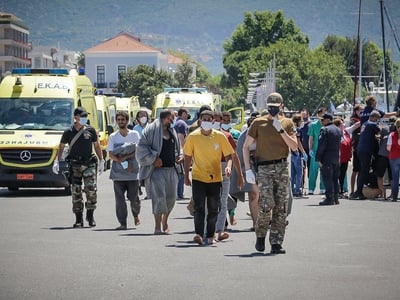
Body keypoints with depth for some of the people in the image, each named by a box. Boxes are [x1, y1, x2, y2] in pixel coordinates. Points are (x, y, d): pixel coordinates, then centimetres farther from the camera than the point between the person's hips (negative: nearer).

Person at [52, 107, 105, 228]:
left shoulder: (91, 130, 6)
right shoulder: (68, 132, 4)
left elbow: (97, 146, 15)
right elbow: (61, 147, 10)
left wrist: (101, 161, 11)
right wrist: (56, 161, 1)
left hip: (89, 164, 0)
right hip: (74, 165, 0)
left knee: (91, 189, -13)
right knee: (76, 192, 1)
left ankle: (90, 214, 5)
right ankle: (79, 219, 8)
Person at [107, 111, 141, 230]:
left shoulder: (134, 134, 4)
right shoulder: (113, 137, 8)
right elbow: (111, 154, 0)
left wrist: (125, 157, -15)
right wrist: (121, 162, -15)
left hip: (133, 172, -1)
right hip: (118, 173, 1)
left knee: (133, 198, 3)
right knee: (119, 199, -4)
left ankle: (136, 215, 32)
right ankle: (122, 223, -1)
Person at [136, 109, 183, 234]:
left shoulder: (172, 131, 16)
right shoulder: (152, 130, -7)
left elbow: (177, 148, 28)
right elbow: (142, 147, -12)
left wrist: (179, 156, 7)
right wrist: (153, 159, -17)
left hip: (171, 169, 7)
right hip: (157, 169, -7)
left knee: (171, 197, 10)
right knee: (159, 197, -11)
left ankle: (164, 221, 32)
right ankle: (157, 227, -5)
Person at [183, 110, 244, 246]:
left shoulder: (220, 137, -3)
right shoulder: (193, 137, -2)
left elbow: (228, 155, 2)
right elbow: (188, 157, 8)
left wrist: (228, 166, -18)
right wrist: (186, 176, 8)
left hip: (215, 178, 1)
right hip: (198, 178, -1)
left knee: (213, 209, 7)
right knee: (199, 207, -12)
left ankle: (210, 235, 19)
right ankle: (199, 234, -20)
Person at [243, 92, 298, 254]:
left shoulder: (287, 123, 10)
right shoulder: (258, 123, 4)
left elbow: (294, 147, 0)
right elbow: (246, 146, 5)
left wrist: (281, 130, -9)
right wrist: (247, 169, -4)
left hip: (282, 168, 3)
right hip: (264, 168, -3)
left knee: (281, 208, 1)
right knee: (267, 204, -15)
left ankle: (276, 243, 6)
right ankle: (260, 236, 9)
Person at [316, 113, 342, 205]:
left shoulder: (325, 130, -12)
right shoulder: (338, 130, 15)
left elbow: (321, 145, -15)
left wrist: (318, 158, -13)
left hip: (327, 159, -8)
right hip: (336, 158, 8)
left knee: (327, 179, -6)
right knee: (335, 179, 13)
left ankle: (329, 198, -9)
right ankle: (335, 198, 15)